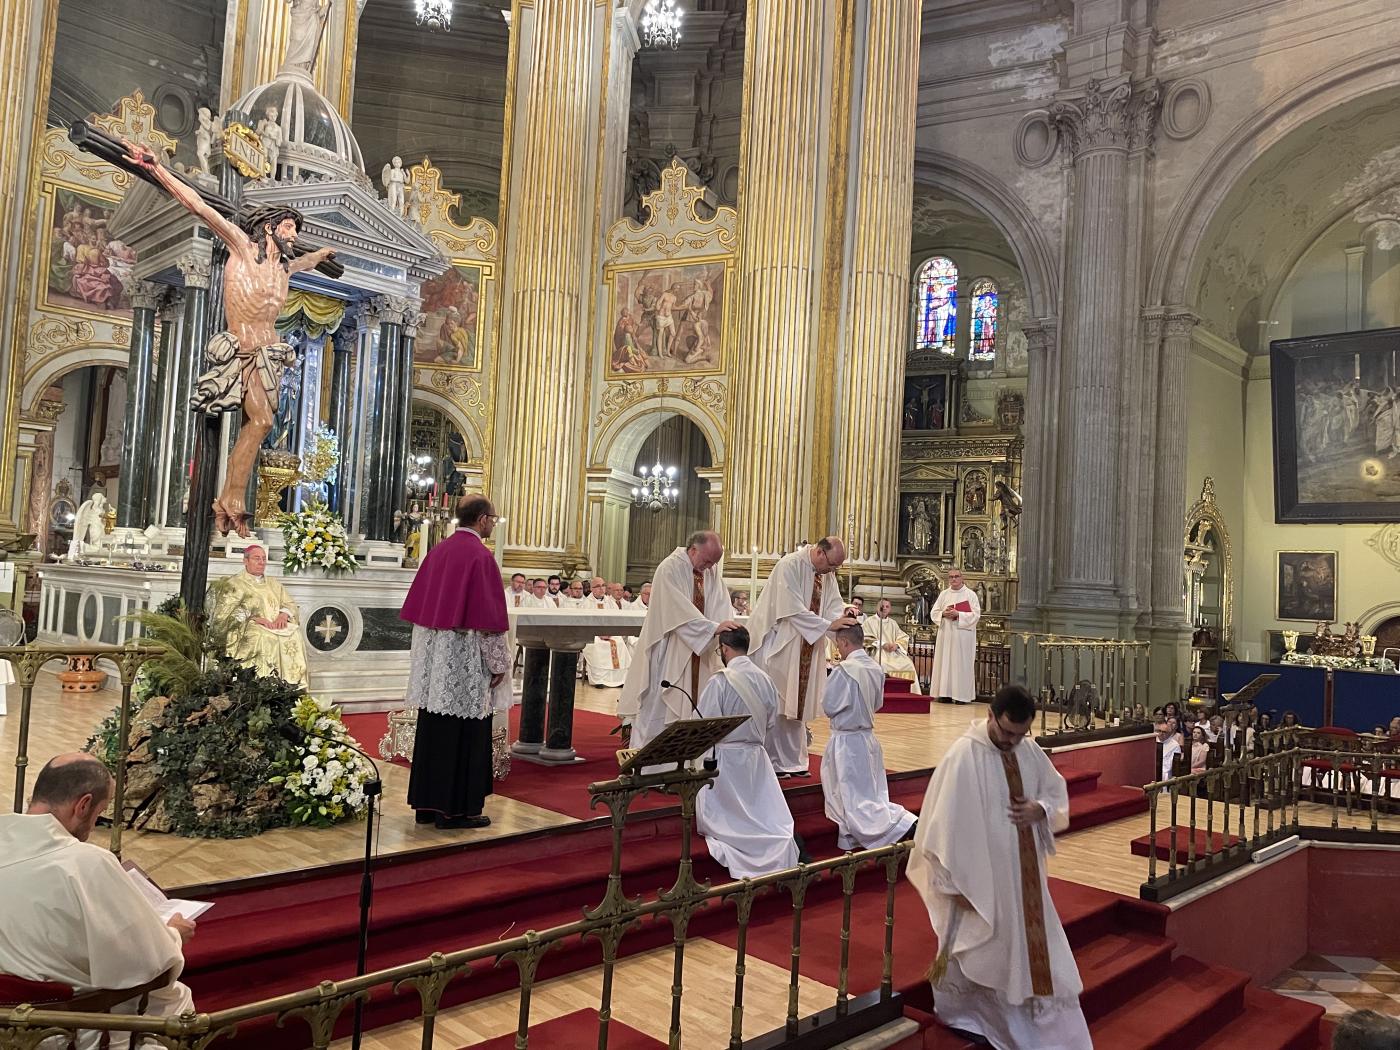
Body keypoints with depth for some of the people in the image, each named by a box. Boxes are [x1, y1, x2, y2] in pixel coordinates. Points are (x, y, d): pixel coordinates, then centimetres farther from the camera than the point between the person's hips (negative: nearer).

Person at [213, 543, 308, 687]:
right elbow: (224, 612, -2)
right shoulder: (234, 584, 10)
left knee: (294, 635, -28)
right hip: (250, 628, -4)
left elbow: (290, 604, 18)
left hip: (277, 626, 4)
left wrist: (284, 614, -7)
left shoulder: (275, 585, 27)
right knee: (266, 637, -37)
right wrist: (252, 617, -16)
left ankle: (292, 685, -30)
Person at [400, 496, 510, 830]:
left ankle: (427, 804, 20)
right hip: (465, 659, -7)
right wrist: (498, 662, -9)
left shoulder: (437, 552, 9)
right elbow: (488, 615, -16)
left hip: (434, 656, 8)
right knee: (464, 733, 1)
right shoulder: (480, 555, -14)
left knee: (434, 729, 12)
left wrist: (426, 651, 20)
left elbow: (419, 607, 13)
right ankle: (457, 809, 8)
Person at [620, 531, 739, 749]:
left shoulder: (712, 572, 6)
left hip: (699, 652, 6)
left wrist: (728, 626, -22)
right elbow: (681, 611, -25)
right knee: (658, 705, 0)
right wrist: (713, 627, -33)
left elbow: (722, 606, -2)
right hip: (669, 652, -6)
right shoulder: (670, 569, -15)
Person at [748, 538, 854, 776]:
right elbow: (793, 609, -23)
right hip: (780, 645, -7)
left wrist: (843, 617, -17)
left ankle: (793, 761, 18)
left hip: (807, 648, 7)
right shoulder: (789, 566, -17)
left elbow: (833, 605, 5)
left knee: (798, 703, 10)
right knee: (777, 705, -3)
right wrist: (828, 624, -27)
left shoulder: (827, 574, 7)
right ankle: (774, 762, 5)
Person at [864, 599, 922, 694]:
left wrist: (896, 645, -9)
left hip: (893, 652, 4)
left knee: (908, 664, -20)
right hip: (877, 651, -4)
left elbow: (903, 638, 14)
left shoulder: (893, 623, 23)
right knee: (882, 664, -36)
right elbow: (867, 639, -2)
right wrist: (882, 644, -15)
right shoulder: (870, 621, 9)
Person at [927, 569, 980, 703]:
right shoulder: (944, 594, 12)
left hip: (963, 634, -4)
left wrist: (958, 614, -16)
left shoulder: (970, 594, 1)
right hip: (945, 634, 4)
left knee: (962, 663, -4)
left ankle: (962, 695, -1)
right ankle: (946, 693, 5)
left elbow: (976, 614, -6)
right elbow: (933, 612, 11)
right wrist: (944, 613, -9)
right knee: (945, 662, 1)